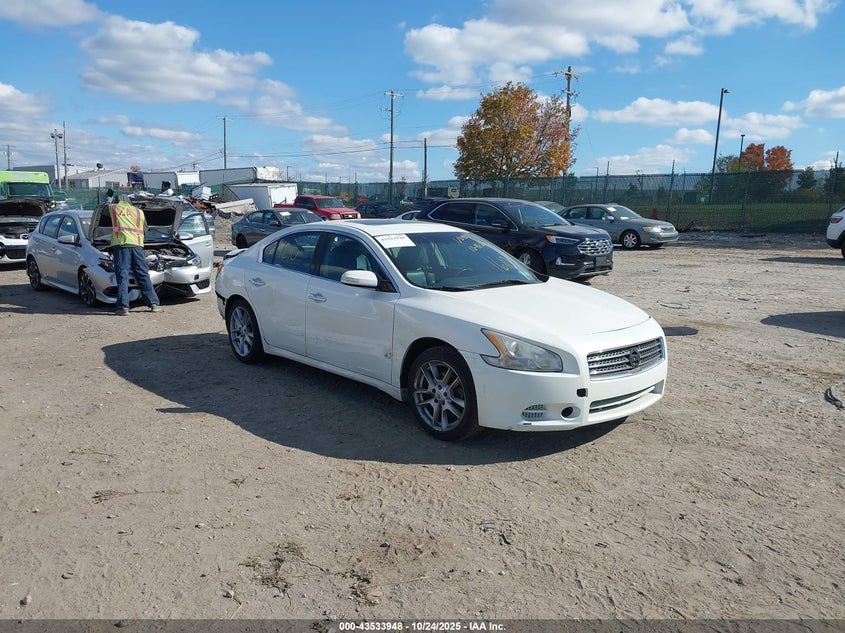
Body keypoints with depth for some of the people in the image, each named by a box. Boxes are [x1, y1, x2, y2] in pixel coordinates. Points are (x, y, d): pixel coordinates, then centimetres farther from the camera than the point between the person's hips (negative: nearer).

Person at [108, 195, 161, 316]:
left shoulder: (113, 208, 14)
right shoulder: (139, 211, 21)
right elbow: (145, 228, 26)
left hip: (121, 243, -3)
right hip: (137, 245, 3)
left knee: (122, 275, -4)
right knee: (143, 275, 9)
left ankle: (123, 307, -10)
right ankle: (153, 303, 8)